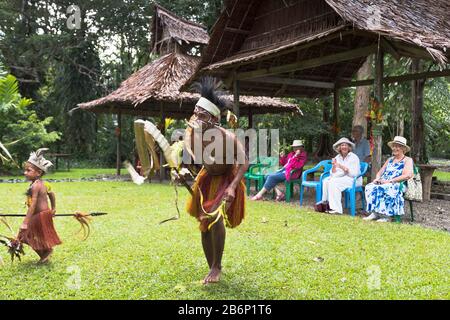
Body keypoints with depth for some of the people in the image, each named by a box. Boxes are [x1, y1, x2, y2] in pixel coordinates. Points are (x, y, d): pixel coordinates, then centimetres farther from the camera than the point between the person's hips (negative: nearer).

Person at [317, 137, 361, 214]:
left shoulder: (354, 157, -7)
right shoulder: (337, 157, 9)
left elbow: (354, 174, -16)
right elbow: (333, 174, 6)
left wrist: (342, 167, -23)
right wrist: (334, 166, -14)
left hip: (354, 180, -6)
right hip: (341, 178, 6)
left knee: (333, 182, -30)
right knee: (326, 180, -19)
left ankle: (336, 209, -31)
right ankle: (325, 203, -19)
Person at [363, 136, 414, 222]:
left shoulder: (408, 160, 5)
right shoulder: (390, 159, 26)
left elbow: (407, 175, -11)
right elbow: (380, 172, 22)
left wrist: (390, 180, -17)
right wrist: (377, 178, -2)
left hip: (398, 185, -6)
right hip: (384, 183, 6)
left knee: (382, 188, -38)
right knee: (370, 187, -25)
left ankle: (386, 215, -32)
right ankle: (374, 213, -29)